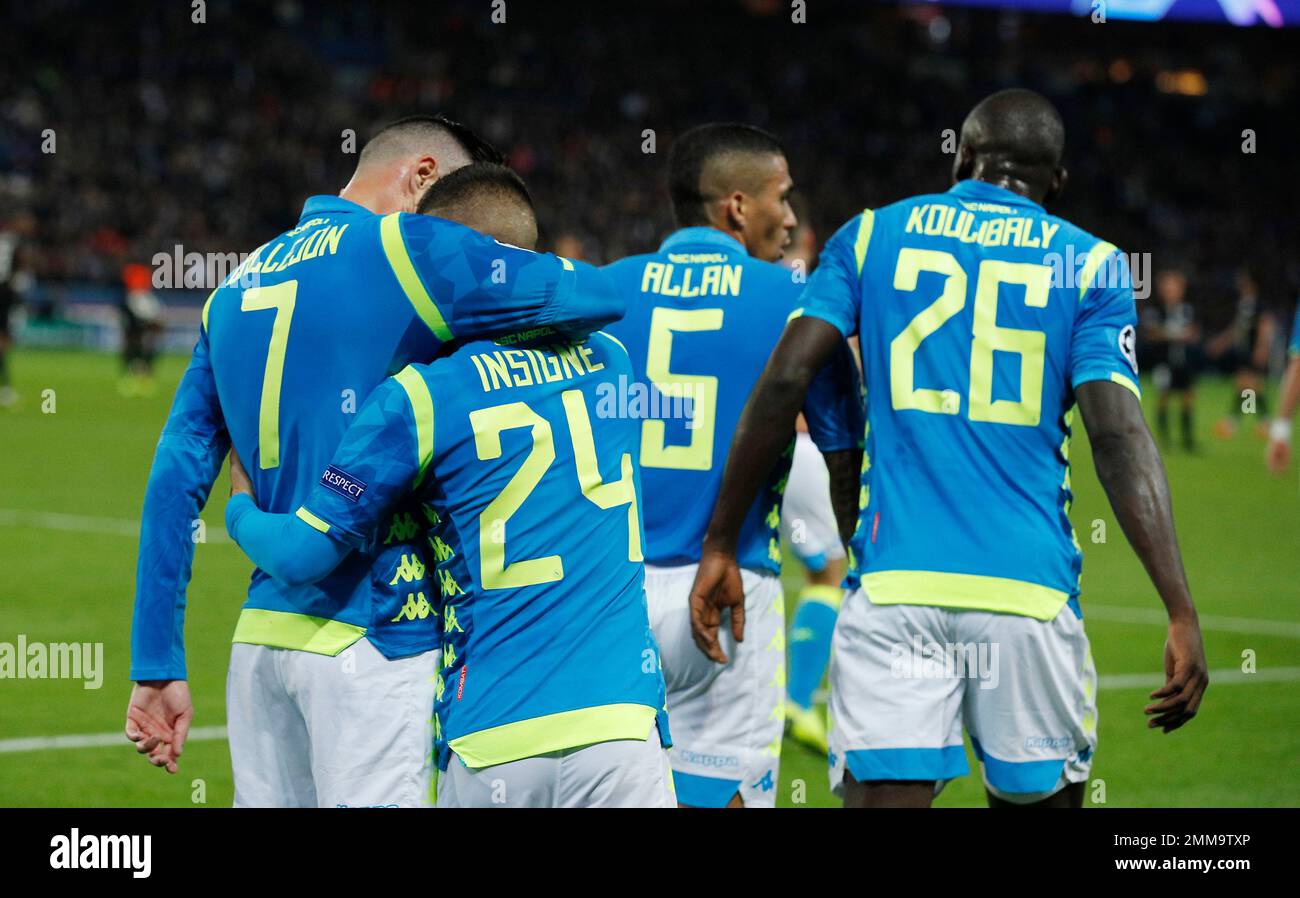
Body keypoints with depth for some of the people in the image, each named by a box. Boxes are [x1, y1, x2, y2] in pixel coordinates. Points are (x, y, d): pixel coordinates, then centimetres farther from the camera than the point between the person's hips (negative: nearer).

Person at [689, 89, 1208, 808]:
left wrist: (720, 546, 8)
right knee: (1042, 795, 13)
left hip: (895, 585, 0)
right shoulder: (1087, 265, 8)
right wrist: (1182, 614, -8)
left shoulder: (871, 237, 12)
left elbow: (784, 382, 3)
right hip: (1028, 588, 0)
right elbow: (1119, 437, -4)